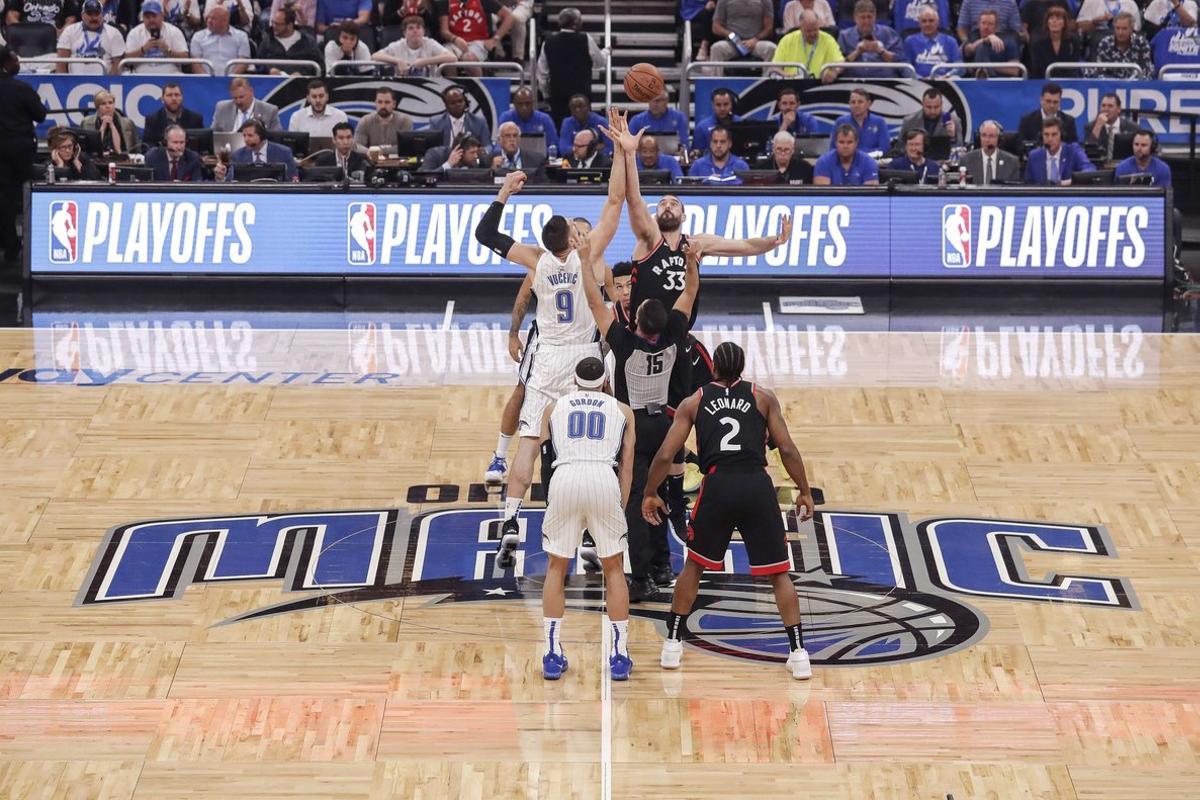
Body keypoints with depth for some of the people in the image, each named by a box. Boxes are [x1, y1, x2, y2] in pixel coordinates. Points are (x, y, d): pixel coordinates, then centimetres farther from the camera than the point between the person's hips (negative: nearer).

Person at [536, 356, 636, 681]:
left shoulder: (554, 407, 25)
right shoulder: (622, 410, 23)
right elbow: (627, 468, 16)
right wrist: (621, 508, 19)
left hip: (564, 478, 0)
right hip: (605, 480, 0)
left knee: (556, 567, 16)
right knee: (614, 568, 14)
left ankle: (552, 654, 11)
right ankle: (619, 656, 11)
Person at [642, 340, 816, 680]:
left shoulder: (693, 403, 15)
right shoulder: (763, 397, 14)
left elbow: (665, 455, 10)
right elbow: (787, 450, 7)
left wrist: (650, 494, 24)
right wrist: (804, 491, 17)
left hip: (718, 486, 0)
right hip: (757, 486, 0)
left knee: (694, 565, 22)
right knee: (779, 572, 10)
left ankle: (673, 644, 23)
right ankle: (798, 653, 3)